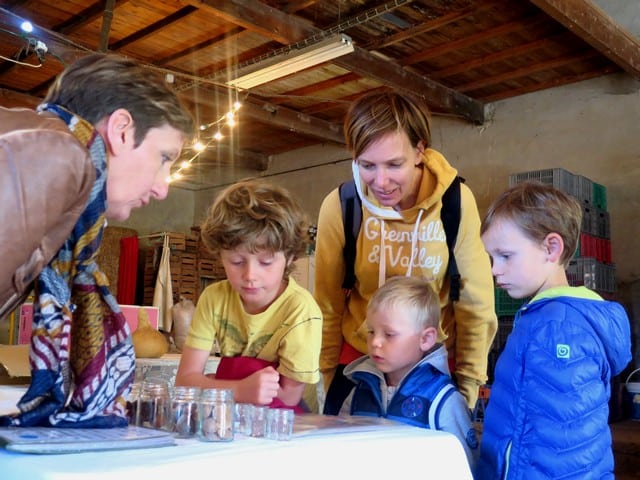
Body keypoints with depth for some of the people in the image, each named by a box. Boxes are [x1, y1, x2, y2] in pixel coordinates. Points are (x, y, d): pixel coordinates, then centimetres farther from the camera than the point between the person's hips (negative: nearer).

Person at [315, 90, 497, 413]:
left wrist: (468, 384, -2)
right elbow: (328, 303, -3)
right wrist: (329, 374, 5)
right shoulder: (339, 206, -15)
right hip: (359, 355, 1)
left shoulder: (456, 201, -16)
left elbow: (475, 304, -7)